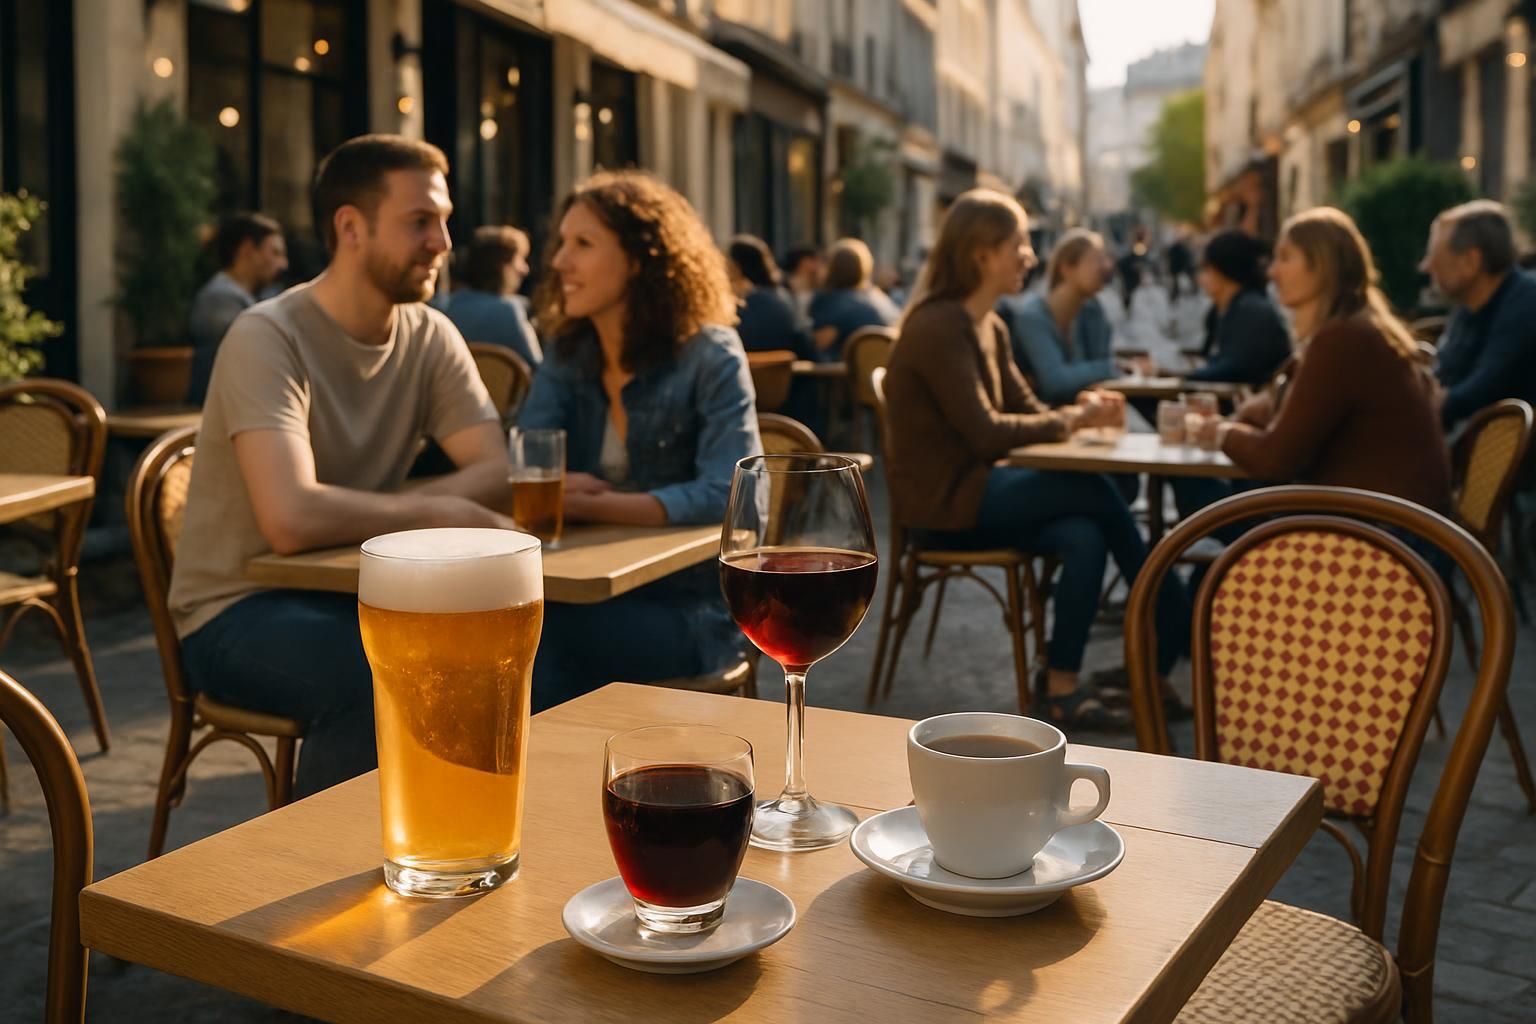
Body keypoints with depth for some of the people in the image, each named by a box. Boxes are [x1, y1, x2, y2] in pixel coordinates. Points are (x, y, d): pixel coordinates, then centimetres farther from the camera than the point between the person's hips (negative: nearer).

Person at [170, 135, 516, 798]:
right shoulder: (268, 337, -17)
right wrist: (432, 511, -20)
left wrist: (374, 516, -23)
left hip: (355, 592, 5)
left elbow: (500, 472, -9)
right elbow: (292, 519, -31)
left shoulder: (430, 336, 1)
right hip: (238, 609, -5)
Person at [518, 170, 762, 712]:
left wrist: (589, 506, -31)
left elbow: (729, 494, -24)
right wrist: (553, 488, -29)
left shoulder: (708, 356, -10)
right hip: (593, 587, 5)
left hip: (689, 605, -4)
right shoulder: (567, 352, 7)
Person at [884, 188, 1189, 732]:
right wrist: (1071, 420, -11)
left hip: (974, 489, 8)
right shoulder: (938, 327, -16)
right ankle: (1168, 637, -2)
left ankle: (1061, 688, -10)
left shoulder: (989, 328, 13)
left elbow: (1026, 410, 13)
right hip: (942, 500, -8)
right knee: (1096, 492, -17)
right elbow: (985, 432, -22)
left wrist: (1081, 411, -8)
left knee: (1084, 536, -18)